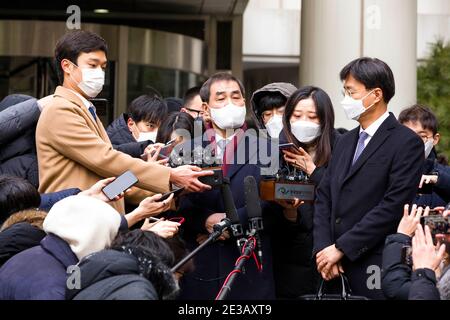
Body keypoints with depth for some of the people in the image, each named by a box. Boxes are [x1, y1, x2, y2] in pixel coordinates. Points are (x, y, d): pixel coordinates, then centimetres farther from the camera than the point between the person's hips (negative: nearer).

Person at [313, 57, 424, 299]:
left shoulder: (407, 143, -7)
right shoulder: (345, 142, 16)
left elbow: (392, 206, -15)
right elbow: (324, 198, 12)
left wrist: (341, 248, -14)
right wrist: (323, 248, -3)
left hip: (376, 270, -6)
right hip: (335, 269, 6)